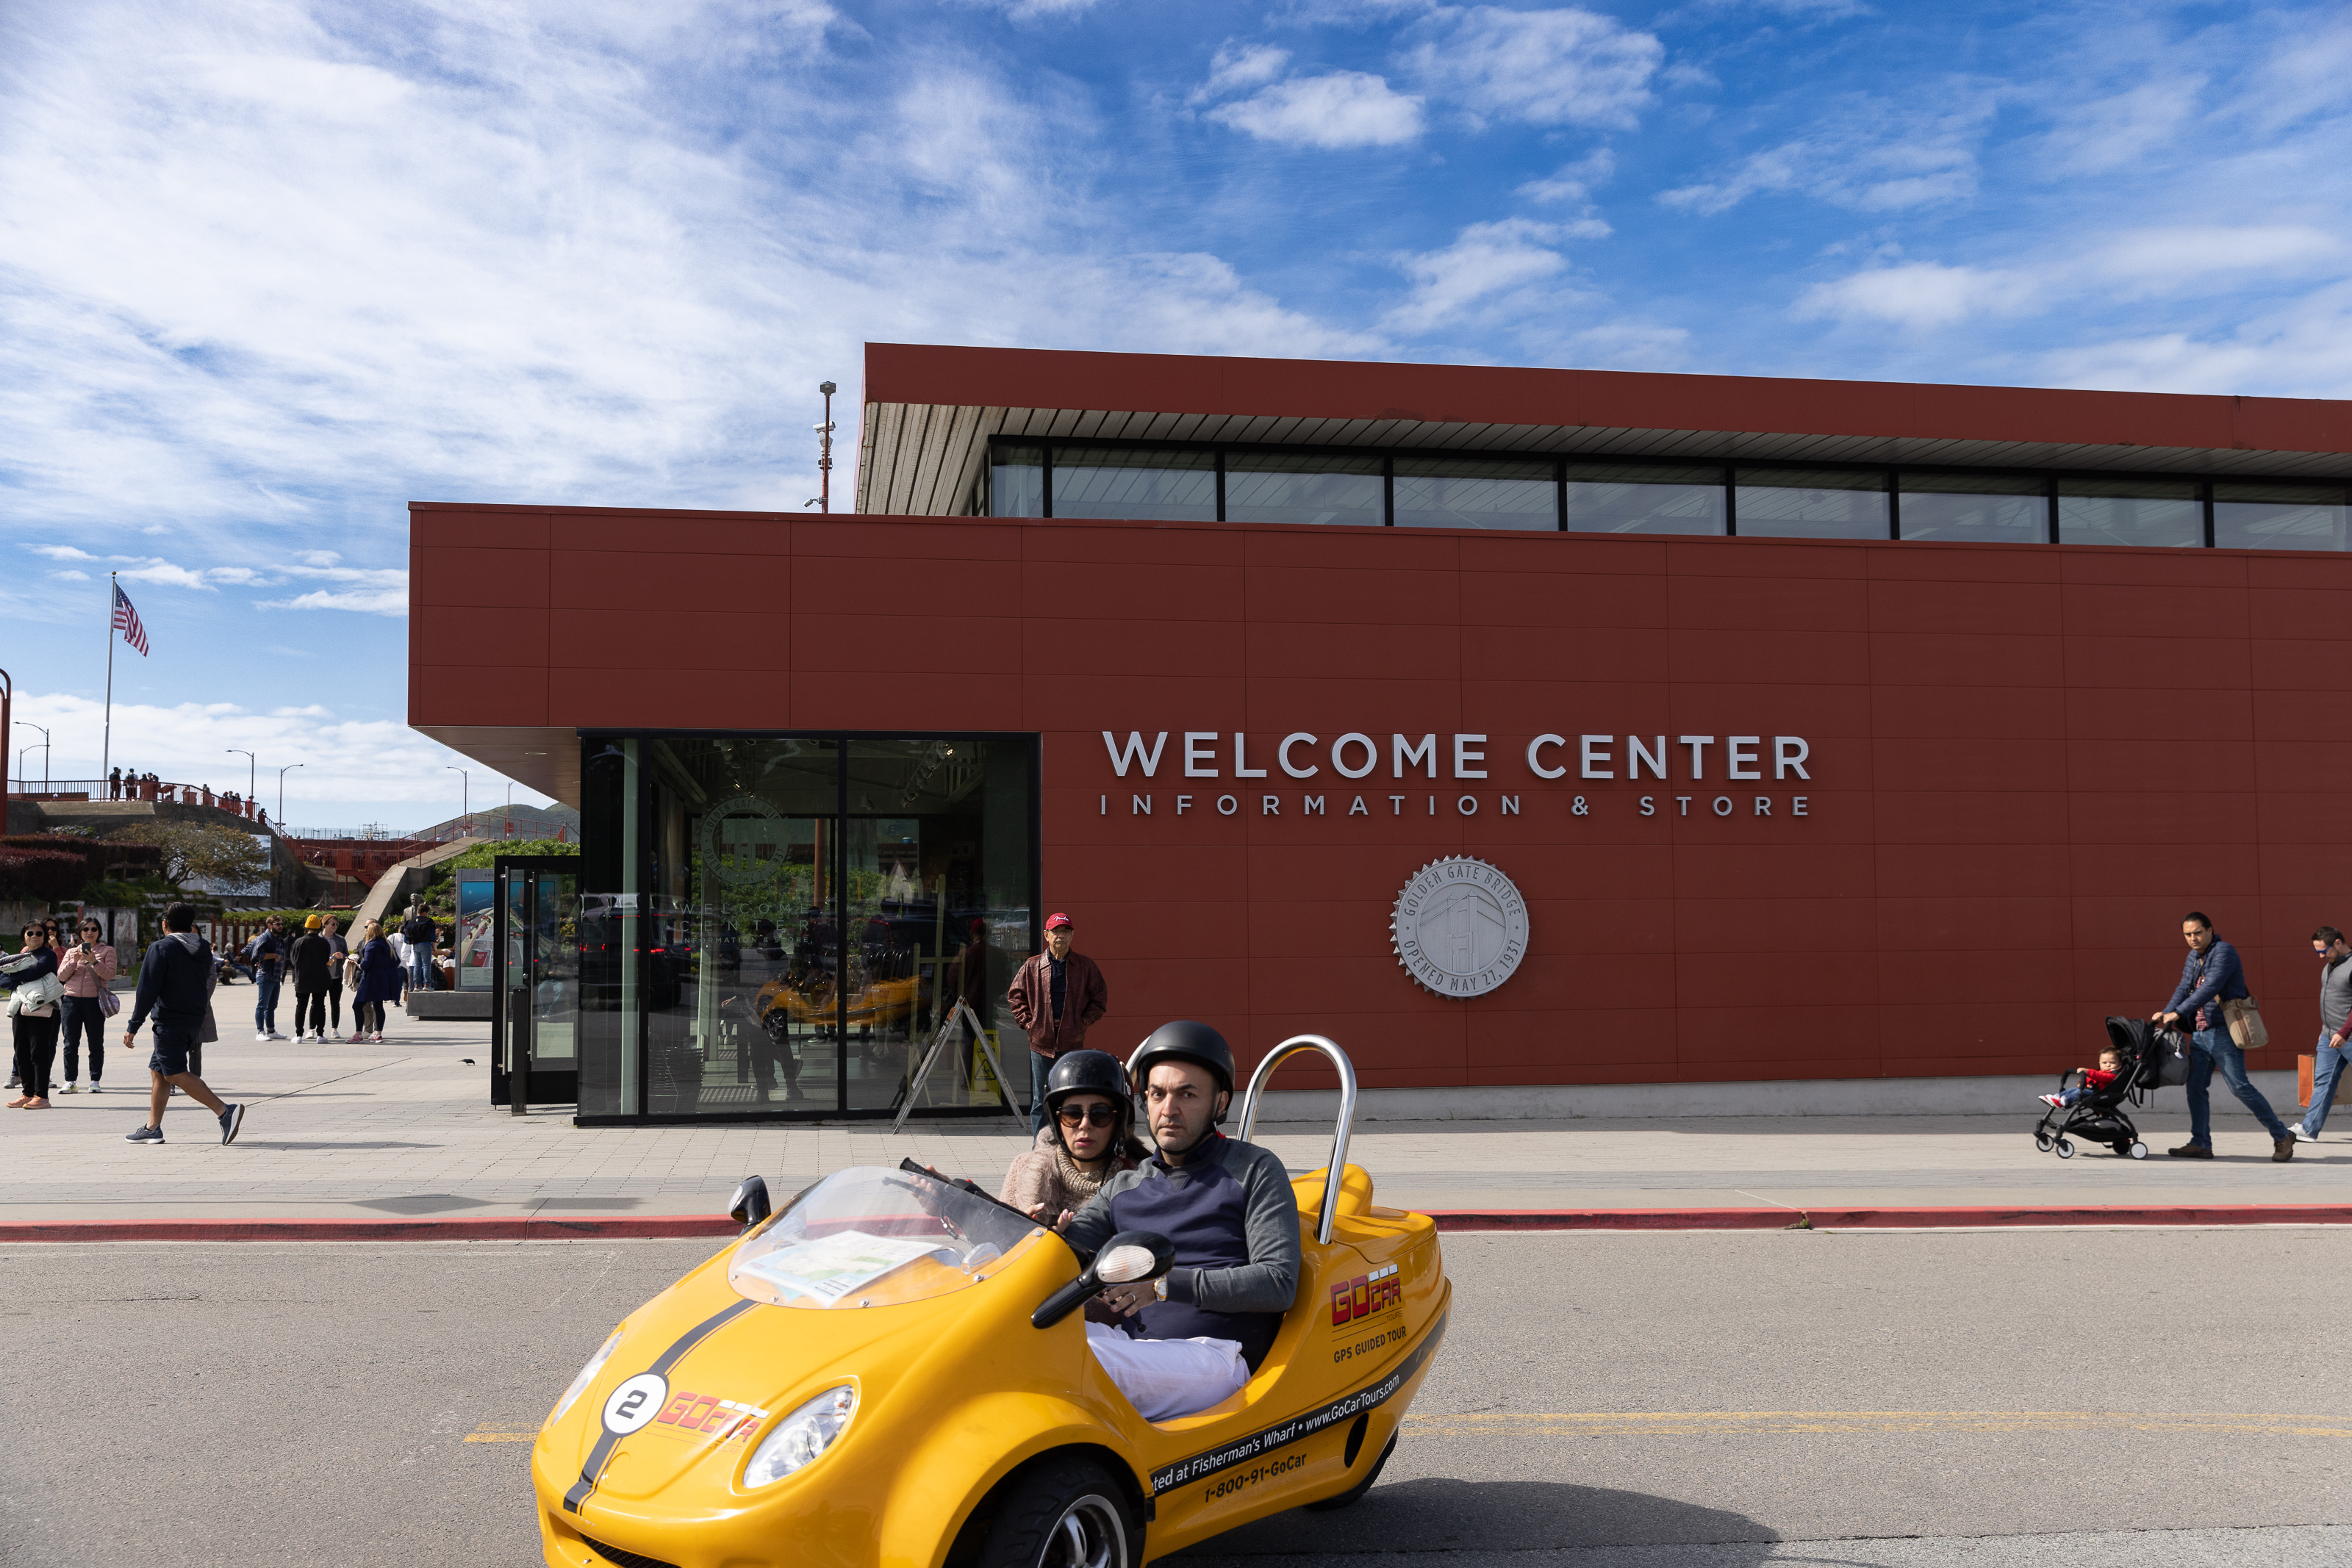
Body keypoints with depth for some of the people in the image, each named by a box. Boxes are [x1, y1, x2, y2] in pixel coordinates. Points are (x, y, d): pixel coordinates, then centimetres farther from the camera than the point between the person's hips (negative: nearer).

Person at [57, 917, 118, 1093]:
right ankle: (70, 1082, 4)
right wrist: (73, 962, -10)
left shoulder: (107, 951, 8)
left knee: (96, 1043, -1)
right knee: (71, 1043, 0)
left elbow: (109, 975, -5)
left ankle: (95, 1081, 5)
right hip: (71, 1000, 2)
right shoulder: (72, 951, 15)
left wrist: (94, 962, -19)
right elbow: (61, 976, 6)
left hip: (94, 1000, -2)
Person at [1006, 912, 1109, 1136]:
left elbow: (1100, 997, 10)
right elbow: (1015, 996, 11)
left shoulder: (1085, 966, 4)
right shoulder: (1032, 966, 4)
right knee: (1040, 1101, 4)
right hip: (1041, 1043, 0)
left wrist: (1083, 1022, -1)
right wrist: (1028, 1022, 1)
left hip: (1072, 1043, 0)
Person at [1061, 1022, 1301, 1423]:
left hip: (1218, 1359, -5)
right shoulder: (1124, 1187, 22)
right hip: (1137, 1348, 5)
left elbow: (1278, 1284, -6)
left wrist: (1167, 1283, -16)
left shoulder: (1255, 1171, 7)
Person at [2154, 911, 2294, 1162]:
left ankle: (2282, 1136, 1)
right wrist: (2166, 1013, -6)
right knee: (2196, 1087, 5)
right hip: (2200, 1033, 8)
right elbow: (2184, 988, 11)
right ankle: (2200, 1144, 11)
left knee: (2240, 1086, -10)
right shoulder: (2192, 958, 16)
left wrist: (2178, 1012, -26)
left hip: (2224, 1032, -8)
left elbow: (2210, 987, -22)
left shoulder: (2224, 951, -12)